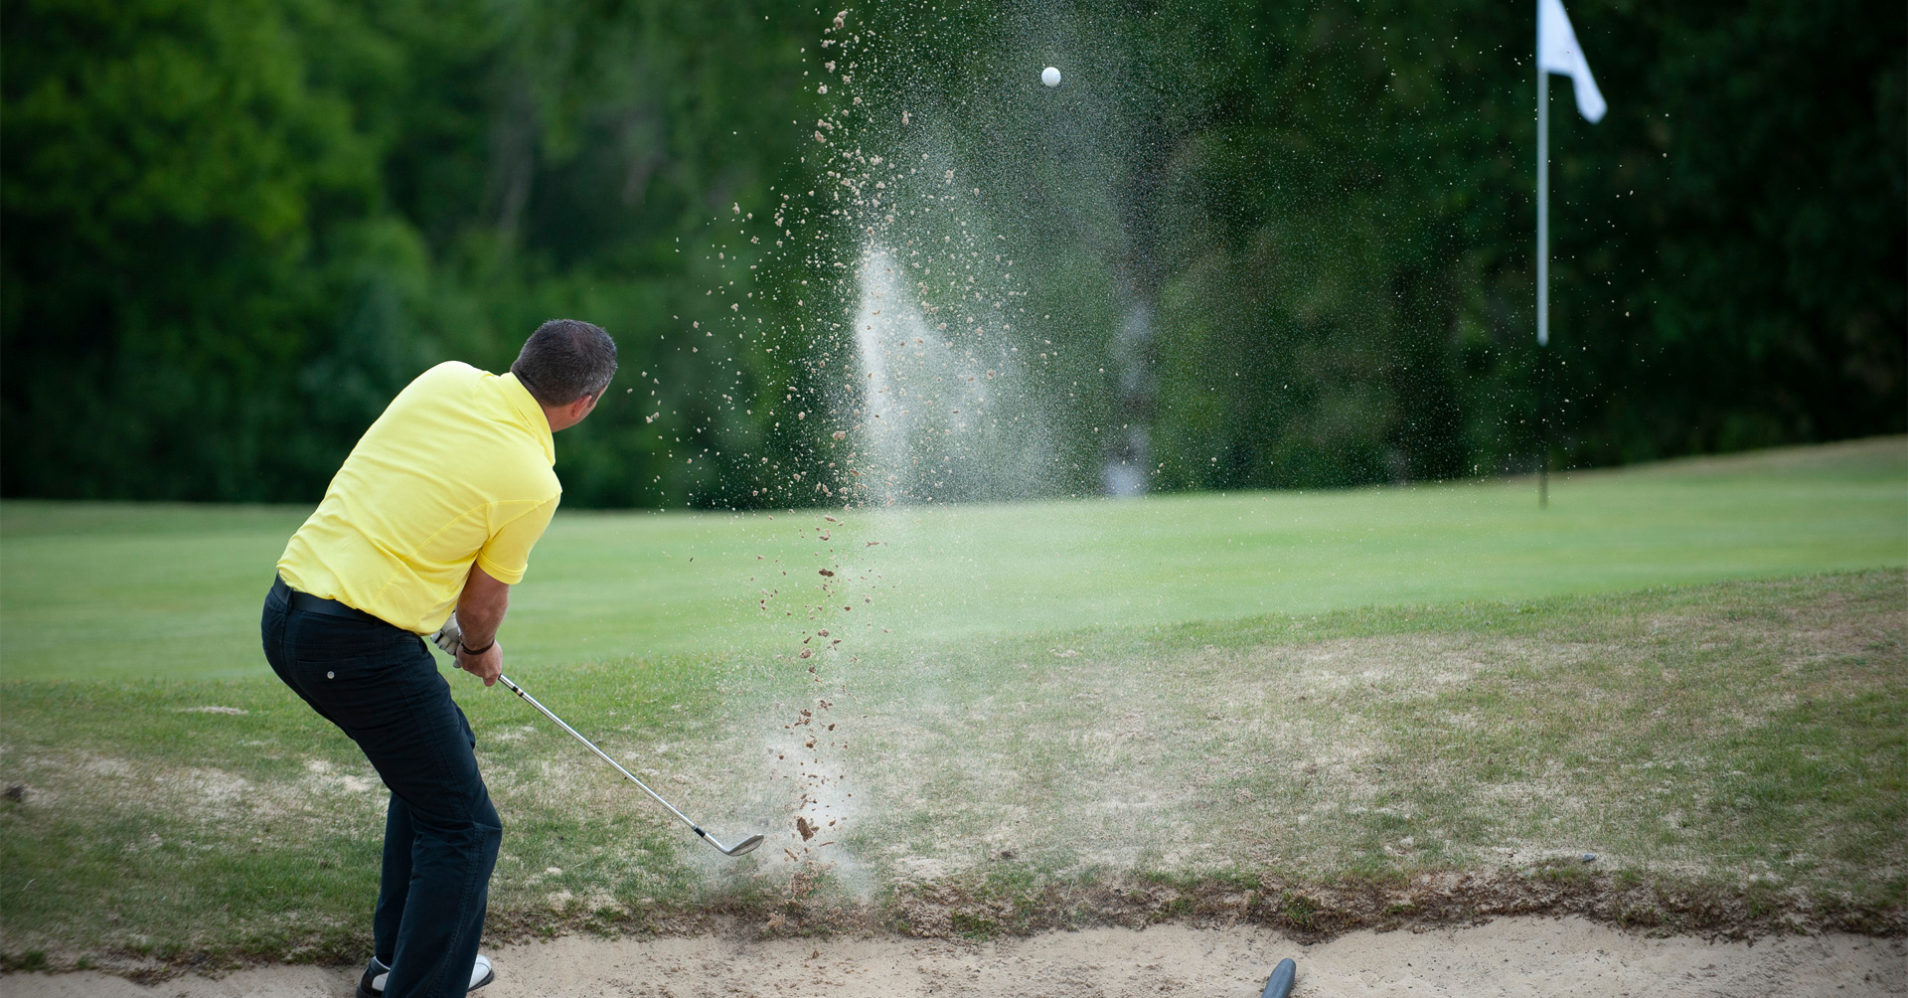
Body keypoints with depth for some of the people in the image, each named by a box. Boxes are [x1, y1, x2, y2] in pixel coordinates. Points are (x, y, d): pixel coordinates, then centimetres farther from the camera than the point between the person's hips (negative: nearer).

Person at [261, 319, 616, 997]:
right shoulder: (532, 483, -12)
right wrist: (481, 649, 26)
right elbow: (485, 601, 3)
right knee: (463, 827, -1)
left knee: (444, 747, 27)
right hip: (361, 645, -9)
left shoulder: (444, 380, 5)